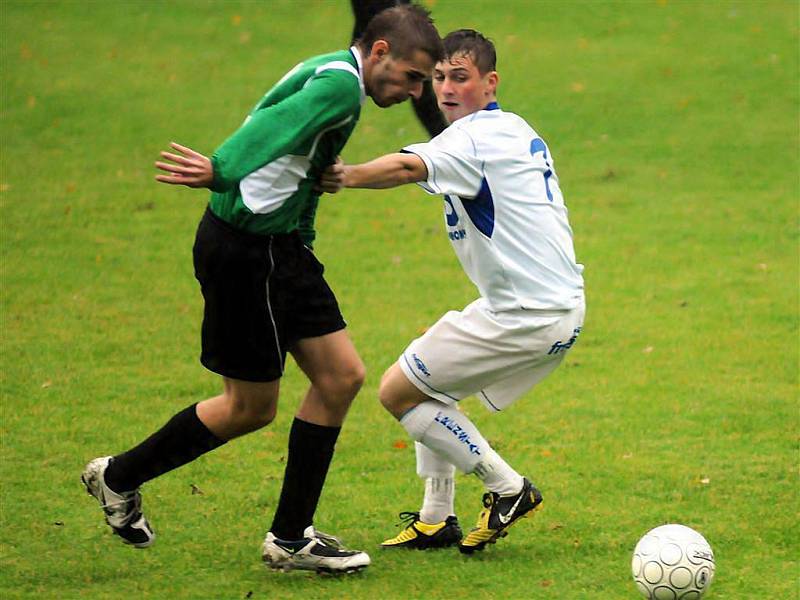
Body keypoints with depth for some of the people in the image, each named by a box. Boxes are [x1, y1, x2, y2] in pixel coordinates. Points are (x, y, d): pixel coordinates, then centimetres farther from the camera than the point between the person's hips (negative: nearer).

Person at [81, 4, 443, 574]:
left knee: (342, 376, 6)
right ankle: (119, 477, 21)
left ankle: (292, 538, 12)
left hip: (280, 244, 11)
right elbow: (279, 123, -35)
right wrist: (222, 170, -52)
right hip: (244, 246, -11)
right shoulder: (341, 82, -17)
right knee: (251, 407, 1)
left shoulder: (330, 76, 16)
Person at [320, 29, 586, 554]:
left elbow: (410, 167, -34)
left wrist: (347, 176, -47)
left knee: (398, 391, -1)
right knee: (433, 389, 22)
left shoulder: (477, 136, -15)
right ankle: (436, 520, 21)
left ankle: (508, 489, 2)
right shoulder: (516, 130, 16)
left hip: (525, 315, -10)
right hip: (562, 307, 10)